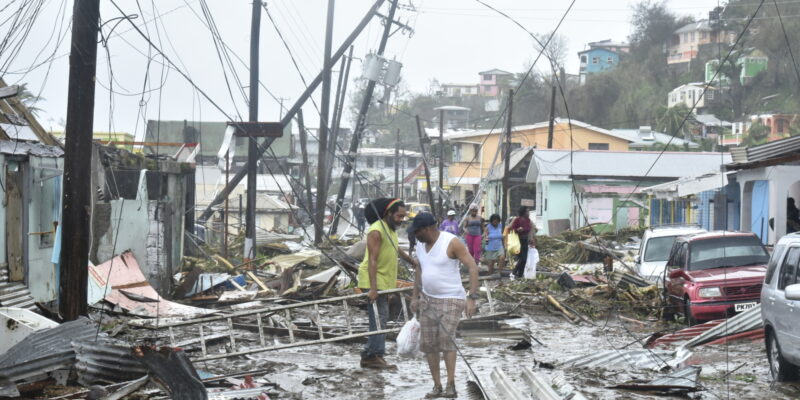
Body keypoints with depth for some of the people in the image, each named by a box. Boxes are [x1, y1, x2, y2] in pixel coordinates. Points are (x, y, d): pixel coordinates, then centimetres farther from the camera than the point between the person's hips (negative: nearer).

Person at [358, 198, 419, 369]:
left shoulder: (391, 229, 14)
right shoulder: (377, 231, -17)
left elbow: (396, 250, 35)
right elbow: (372, 260, -24)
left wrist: (412, 261, 46)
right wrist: (373, 288, -30)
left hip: (384, 282, 10)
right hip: (374, 281, -10)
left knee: (381, 319, 11)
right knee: (379, 318, -13)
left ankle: (369, 356, 15)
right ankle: (376, 356, -12)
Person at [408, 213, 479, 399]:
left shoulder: (452, 242, -21)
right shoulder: (421, 243, 1)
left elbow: (473, 267, -21)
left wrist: (472, 298, -26)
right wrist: (415, 296, 16)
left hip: (451, 300, -7)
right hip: (429, 299, 7)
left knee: (445, 339, -25)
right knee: (428, 343, 3)